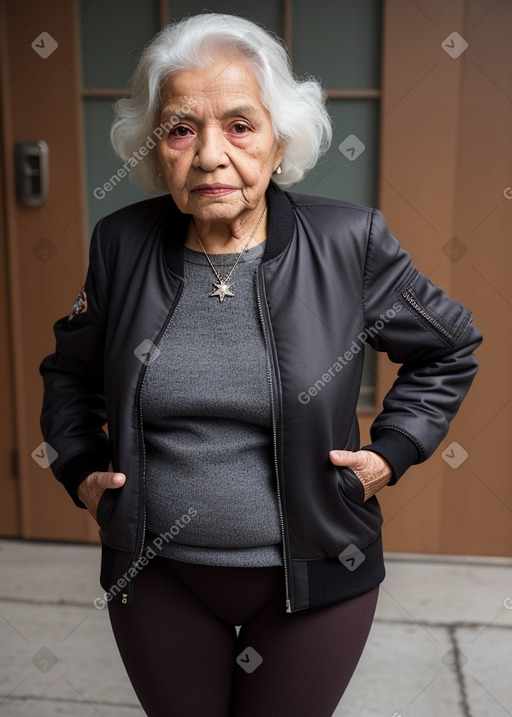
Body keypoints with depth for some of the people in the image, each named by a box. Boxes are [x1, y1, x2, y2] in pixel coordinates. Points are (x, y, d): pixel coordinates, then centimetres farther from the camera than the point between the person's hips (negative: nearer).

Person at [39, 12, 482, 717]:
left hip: (314, 577, -1)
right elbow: (72, 370, 13)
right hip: (157, 578, 2)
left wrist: (392, 451, -3)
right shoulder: (122, 245, -5)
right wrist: (80, 469, 3)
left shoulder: (350, 242, -11)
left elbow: (449, 348, 4)